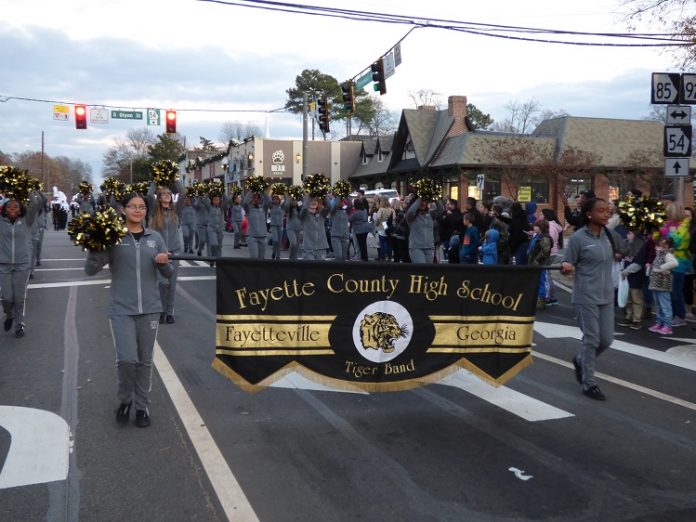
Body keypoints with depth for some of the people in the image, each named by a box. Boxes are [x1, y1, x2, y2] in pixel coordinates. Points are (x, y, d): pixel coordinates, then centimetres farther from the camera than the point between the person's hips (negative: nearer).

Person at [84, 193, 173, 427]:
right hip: (121, 309, -3)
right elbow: (90, 270, -6)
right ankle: (124, 400, 17)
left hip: (149, 308, 3)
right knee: (127, 359, -11)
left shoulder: (155, 238, 6)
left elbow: (167, 273, 9)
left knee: (145, 360, 10)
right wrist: (94, 247, -23)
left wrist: (164, 263, -13)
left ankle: (142, 405, 26)